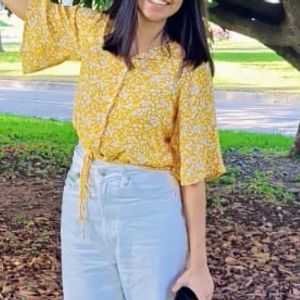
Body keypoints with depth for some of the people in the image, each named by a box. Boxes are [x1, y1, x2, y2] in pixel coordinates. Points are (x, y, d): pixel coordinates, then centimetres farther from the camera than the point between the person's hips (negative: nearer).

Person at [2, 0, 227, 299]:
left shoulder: (188, 66, -12)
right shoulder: (91, 29, -2)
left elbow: (193, 166, -11)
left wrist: (198, 261, -10)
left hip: (148, 206, -4)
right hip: (82, 196, 4)